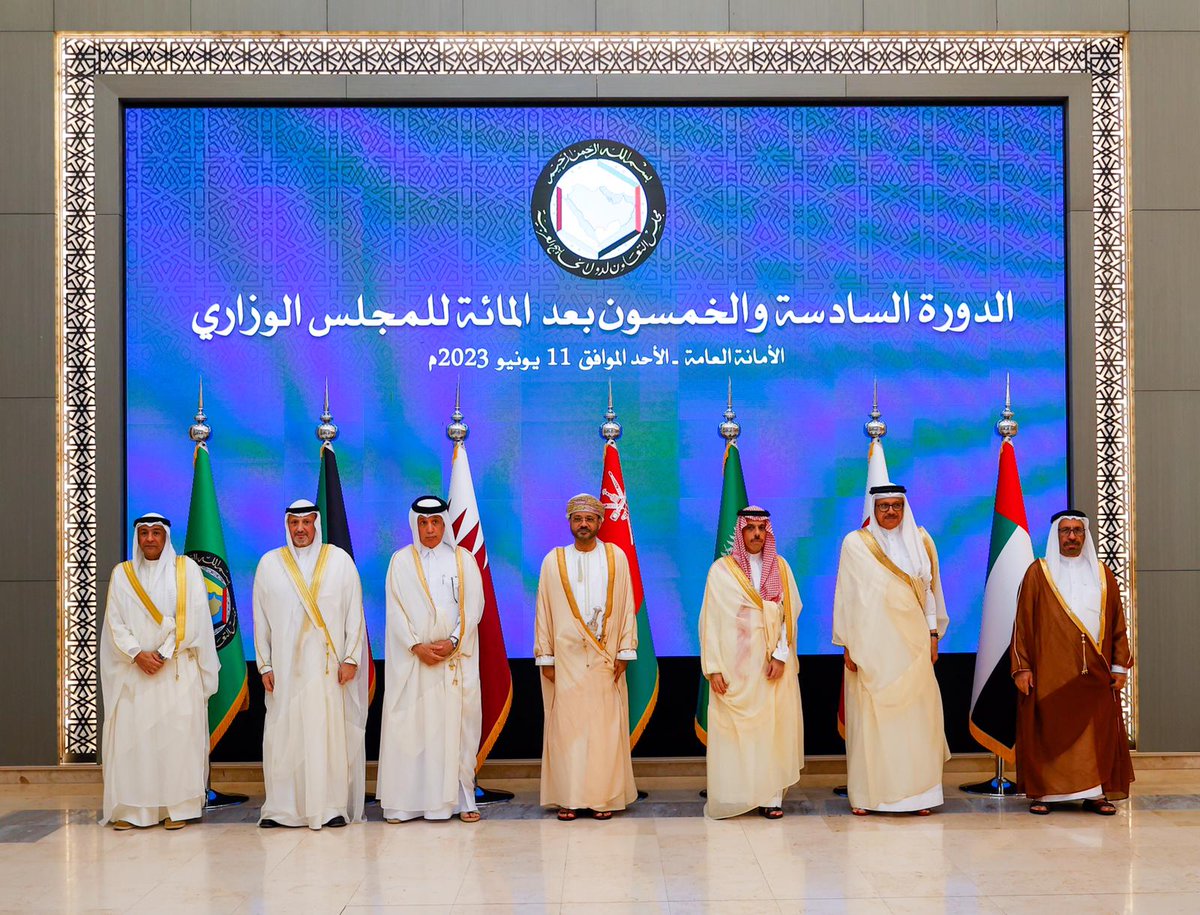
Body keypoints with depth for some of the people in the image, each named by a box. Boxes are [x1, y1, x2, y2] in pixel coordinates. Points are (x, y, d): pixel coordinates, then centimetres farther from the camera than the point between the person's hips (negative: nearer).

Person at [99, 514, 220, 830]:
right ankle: (131, 809, 0)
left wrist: (164, 653, -10)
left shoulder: (186, 569, 4)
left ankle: (178, 807, -2)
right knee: (131, 735, -4)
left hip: (178, 669, -2)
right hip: (134, 670, 2)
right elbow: (115, 622, 4)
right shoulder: (122, 573, 11)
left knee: (178, 735, -6)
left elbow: (193, 617, -3)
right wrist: (137, 654, -10)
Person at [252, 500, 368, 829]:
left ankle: (333, 806, 3)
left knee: (331, 732, -2)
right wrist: (265, 665, 3)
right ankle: (281, 807, 5)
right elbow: (260, 619, 9)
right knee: (284, 735, -1)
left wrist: (351, 658, -4)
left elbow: (354, 613, 3)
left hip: (329, 664, -1)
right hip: (286, 665, 1)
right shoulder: (269, 563, 8)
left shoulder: (339, 560, 5)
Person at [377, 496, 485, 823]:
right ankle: (405, 801, -1)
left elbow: (473, 606, 3)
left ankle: (460, 799, 2)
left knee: (456, 725, -2)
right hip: (412, 658, 0)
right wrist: (417, 646, -10)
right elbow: (396, 610, 1)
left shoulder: (464, 560, 8)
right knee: (410, 726, -3)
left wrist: (453, 642, -10)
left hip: (456, 657, 0)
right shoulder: (401, 560, 7)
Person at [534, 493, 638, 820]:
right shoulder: (553, 561, 5)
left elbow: (627, 607, 5)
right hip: (566, 659, 0)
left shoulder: (617, 558, 6)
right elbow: (544, 612, 5)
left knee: (606, 726, 0)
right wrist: (545, 657, 0)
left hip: (605, 659, 0)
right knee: (566, 726, -2)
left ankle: (603, 796, 6)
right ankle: (569, 798, 4)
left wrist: (625, 652, -1)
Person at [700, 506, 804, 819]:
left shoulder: (780, 567, 8)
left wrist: (781, 655, -9)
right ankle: (733, 795, 2)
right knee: (733, 729, -3)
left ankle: (771, 795, 3)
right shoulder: (721, 570, 2)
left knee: (774, 726, 0)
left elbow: (790, 614, 3)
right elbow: (710, 621, -1)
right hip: (735, 664, -2)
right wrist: (713, 668, -7)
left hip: (774, 664, 2)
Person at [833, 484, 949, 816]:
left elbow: (930, 590, 13)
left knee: (917, 714, -2)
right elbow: (847, 595, 1)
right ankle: (865, 794, 3)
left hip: (912, 641, 2)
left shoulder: (921, 541, 10)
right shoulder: (855, 543, 2)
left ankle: (919, 791, 6)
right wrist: (847, 644, -2)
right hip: (870, 644, -2)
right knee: (868, 716, -2)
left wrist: (933, 635, 8)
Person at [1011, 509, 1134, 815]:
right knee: (1047, 732, -2)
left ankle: (1096, 793, 11)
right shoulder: (1039, 573, 4)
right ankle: (1041, 793, 6)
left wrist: (1120, 665, 5)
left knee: (1098, 733, 3)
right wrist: (1022, 667, -6)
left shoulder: (1102, 574, 12)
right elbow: (1023, 622, 1)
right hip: (1050, 673, -3)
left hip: (1095, 673, 3)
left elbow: (1117, 623, 12)